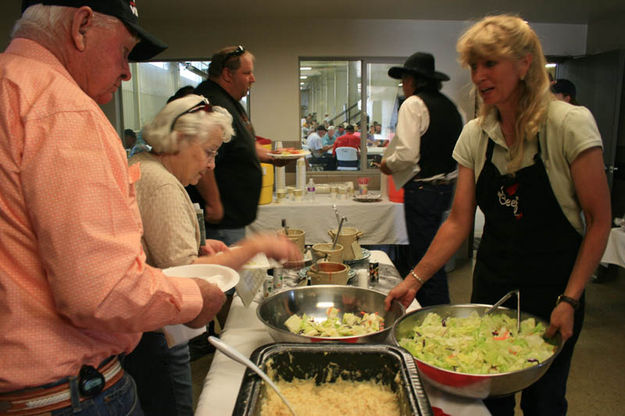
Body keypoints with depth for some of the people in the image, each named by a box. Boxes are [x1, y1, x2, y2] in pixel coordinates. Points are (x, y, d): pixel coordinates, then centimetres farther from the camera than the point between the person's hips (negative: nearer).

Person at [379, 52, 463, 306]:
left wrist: (387, 164, -3)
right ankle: (424, 306, 33)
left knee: (426, 259, 0)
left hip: (422, 189, -9)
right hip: (446, 187, 9)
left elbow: (408, 154, -20)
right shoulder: (449, 105, 12)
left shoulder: (413, 104, -11)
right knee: (420, 253, 20)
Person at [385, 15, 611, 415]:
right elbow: (459, 221, -2)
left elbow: (599, 220, -11)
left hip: (553, 290, -3)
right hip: (491, 285, 4)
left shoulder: (570, 124, -15)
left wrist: (569, 299, -15)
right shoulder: (475, 135, -2)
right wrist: (414, 280, -9)